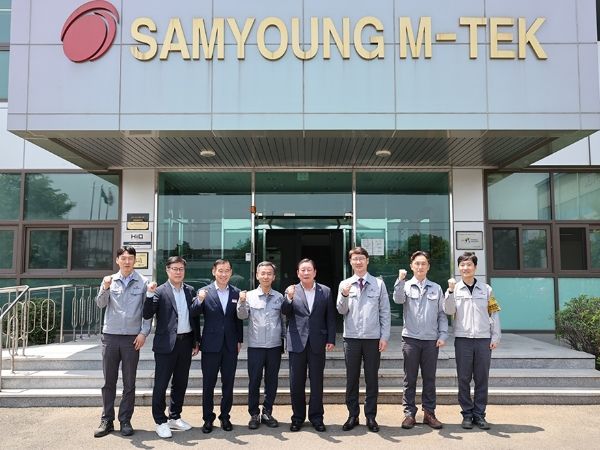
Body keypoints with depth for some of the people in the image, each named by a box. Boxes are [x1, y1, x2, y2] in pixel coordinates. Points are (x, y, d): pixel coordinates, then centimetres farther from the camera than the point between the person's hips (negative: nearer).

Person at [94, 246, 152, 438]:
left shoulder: (142, 282, 0)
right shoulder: (109, 280, 5)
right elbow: (100, 304, -6)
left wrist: (143, 332, -7)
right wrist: (105, 289, -24)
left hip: (132, 338, -1)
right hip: (110, 336, 1)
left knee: (129, 383, 5)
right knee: (109, 381, 8)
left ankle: (125, 421, 16)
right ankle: (107, 420, 18)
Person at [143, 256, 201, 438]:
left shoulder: (190, 291, 8)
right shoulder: (160, 291, -5)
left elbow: (195, 317, 12)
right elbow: (147, 315, -11)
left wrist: (197, 341, 11)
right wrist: (150, 295, -25)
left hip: (186, 343, 5)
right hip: (167, 344, -5)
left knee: (181, 383, 14)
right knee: (161, 384, 2)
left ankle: (175, 417, 28)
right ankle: (160, 421, 14)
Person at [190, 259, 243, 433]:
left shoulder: (236, 293, 3)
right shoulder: (204, 292, -4)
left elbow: (239, 319, 8)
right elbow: (193, 314, -9)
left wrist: (240, 340, 7)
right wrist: (199, 300, -27)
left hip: (230, 345, 2)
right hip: (211, 345, -2)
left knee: (228, 383, 10)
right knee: (208, 383, 7)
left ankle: (225, 416, 24)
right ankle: (208, 418, 20)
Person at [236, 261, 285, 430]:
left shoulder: (279, 297, 3)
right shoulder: (250, 296, 0)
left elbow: (284, 320, 9)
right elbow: (242, 316, -7)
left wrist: (285, 340, 7)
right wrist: (241, 302, -23)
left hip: (274, 346, 2)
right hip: (255, 346, -1)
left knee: (272, 381, 9)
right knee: (254, 381, 5)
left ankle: (267, 413, 23)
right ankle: (254, 414, 18)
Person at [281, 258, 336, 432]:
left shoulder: (325, 291, 5)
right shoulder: (291, 290, 4)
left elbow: (330, 317, 5)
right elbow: (285, 312, -5)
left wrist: (331, 339, -1)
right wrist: (289, 298, -23)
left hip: (317, 343, 0)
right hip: (297, 342, 0)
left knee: (317, 382, 7)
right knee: (296, 382, 6)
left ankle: (316, 417, 20)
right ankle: (298, 417, 20)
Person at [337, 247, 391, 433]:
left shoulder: (379, 284, 4)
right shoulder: (344, 284, 6)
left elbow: (385, 312, 3)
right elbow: (341, 310, 0)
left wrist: (384, 336, -3)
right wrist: (344, 296, -19)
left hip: (373, 338, -1)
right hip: (351, 338, 1)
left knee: (372, 379, 6)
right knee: (352, 378, 7)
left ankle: (371, 416, 17)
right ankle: (352, 416, 18)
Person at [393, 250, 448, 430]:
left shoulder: (436, 288, 9)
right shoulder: (406, 286, 4)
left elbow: (442, 314, 9)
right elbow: (398, 299, -17)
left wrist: (443, 335, 1)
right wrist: (400, 280, -27)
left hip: (431, 340, 2)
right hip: (411, 339, -1)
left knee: (429, 378, 8)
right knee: (410, 379, 4)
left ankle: (429, 413, 18)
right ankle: (409, 413, 11)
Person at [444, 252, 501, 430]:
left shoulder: (486, 289, 8)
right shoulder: (454, 289, 4)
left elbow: (494, 313, 8)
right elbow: (449, 311, -7)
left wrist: (496, 337, 2)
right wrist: (451, 290, -19)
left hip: (483, 339, 1)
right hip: (463, 338, -1)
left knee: (482, 379, 4)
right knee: (464, 379, 3)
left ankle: (479, 414, 14)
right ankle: (467, 414, 12)